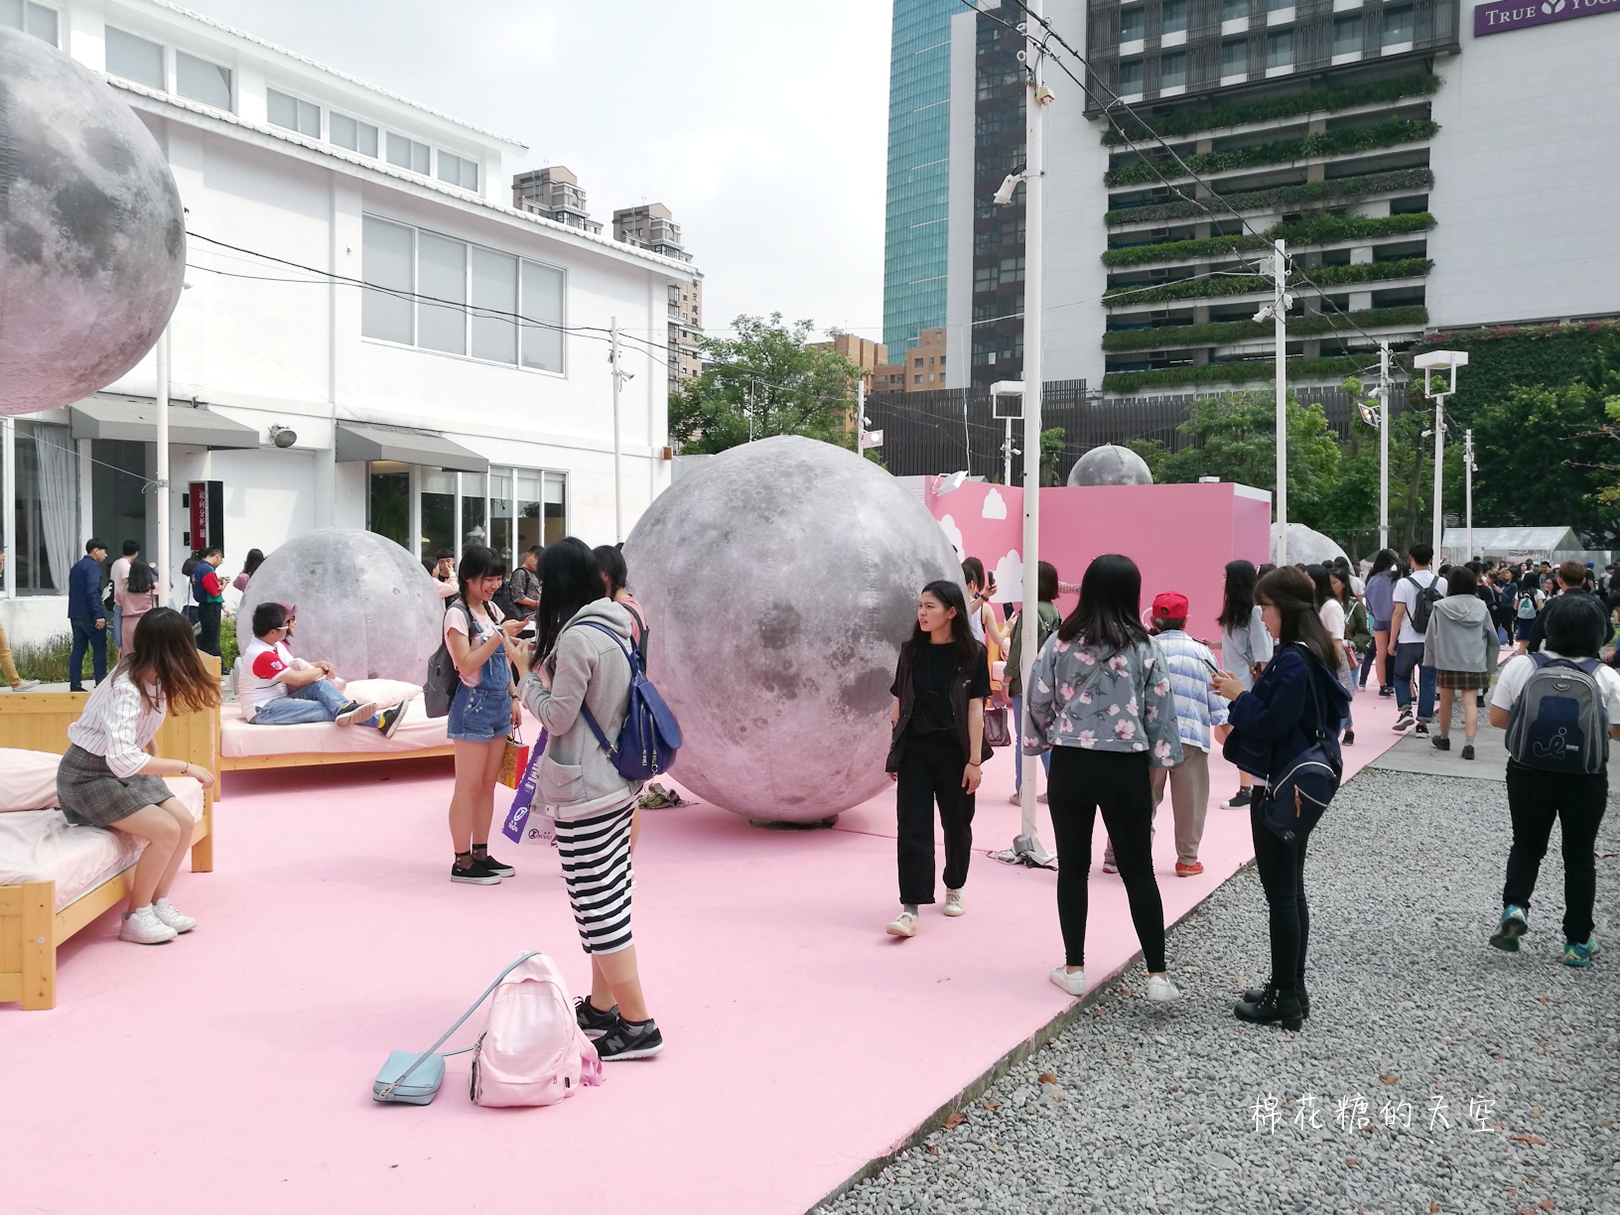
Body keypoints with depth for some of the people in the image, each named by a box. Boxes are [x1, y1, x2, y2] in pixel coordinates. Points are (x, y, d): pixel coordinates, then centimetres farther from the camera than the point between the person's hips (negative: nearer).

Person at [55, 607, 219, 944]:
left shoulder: (153, 677, -5)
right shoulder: (126, 689, -30)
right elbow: (123, 760, -41)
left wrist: (157, 762, 2)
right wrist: (184, 767, -34)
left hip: (123, 770, 8)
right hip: (88, 776, -8)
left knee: (184, 821, -7)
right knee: (166, 829, -21)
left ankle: (158, 902, 8)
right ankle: (135, 917, -5)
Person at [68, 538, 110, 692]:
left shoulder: (76, 566, 17)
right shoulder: (93, 566, -11)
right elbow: (93, 592, -21)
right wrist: (99, 615, -23)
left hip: (76, 614, 8)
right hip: (90, 615, -8)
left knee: (78, 648, 7)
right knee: (99, 648, -3)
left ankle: (75, 684, 4)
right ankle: (101, 684, -4)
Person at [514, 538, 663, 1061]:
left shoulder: (577, 636, -19)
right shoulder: (613, 629, 10)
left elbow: (557, 717, -14)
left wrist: (528, 674, -1)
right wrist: (544, 668, 11)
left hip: (585, 791, -10)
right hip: (618, 783, 10)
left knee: (598, 909, -3)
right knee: (608, 905, 16)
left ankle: (637, 1024, 2)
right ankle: (601, 1006, 27)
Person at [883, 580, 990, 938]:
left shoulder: (972, 653, -5)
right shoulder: (911, 651, 4)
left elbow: (975, 709, -6)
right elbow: (899, 705, 8)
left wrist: (975, 760, -8)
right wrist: (892, 752, 7)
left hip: (954, 751, -2)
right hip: (913, 750, 2)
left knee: (956, 824, 13)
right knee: (912, 827, -5)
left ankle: (955, 888, 35)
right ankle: (910, 908, -6)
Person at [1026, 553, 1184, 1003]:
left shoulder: (1061, 642, -2)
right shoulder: (1144, 647, -4)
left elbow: (1038, 701, 1)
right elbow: (1160, 713, -2)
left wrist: (1045, 742, 14)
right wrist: (1158, 764, 8)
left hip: (1070, 764, 1)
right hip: (1125, 767, -1)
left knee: (1072, 867, 11)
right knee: (1138, 871, 9)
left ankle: (1073, 969, 18)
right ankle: (1157, 974, 12)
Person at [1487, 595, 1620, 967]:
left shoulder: (1521, 666, -9)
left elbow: (1497, 718, -6)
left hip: (1529, 772, 0)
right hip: (1585, 778, 0)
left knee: (1527, 845, 19)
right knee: (1580, 856, 13)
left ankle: (1514, 906, -4)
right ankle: (1578, 942, 19)